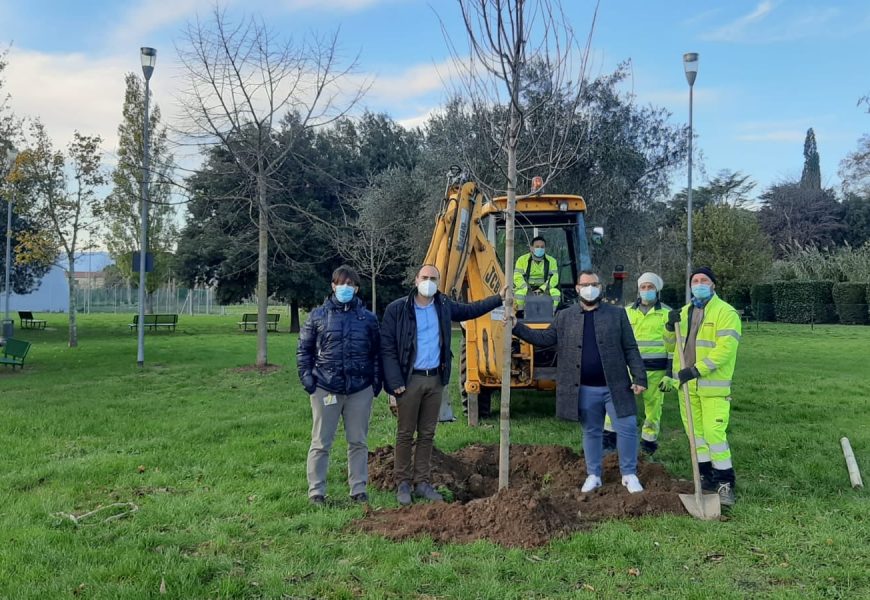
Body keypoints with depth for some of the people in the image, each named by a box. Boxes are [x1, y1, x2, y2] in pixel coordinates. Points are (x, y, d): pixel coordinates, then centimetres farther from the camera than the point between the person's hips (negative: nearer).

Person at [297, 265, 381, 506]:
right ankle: (316, 491, 14)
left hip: (360, 389, 2)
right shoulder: (318, 315, 3)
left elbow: (377, 352, 11)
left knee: (358, 442, 9)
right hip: (325, 388, -1)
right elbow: (304, 349, 6)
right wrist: (306, 376, -3)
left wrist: (376, 381, 3)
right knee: (320, 443, 4)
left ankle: (358, 489, 20)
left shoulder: (368, 318, 7)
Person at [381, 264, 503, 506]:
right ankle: (403, 483, 13)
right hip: (410, 380, -5)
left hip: (435, 379, 5)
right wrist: (395, 382, -15)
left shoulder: (444, 306, 7)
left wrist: (499, 298, 16)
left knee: (427, 434, 11)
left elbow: (471, 310, 24)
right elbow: (387, 347, -9)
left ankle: (422, 482, 20)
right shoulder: (398, 309, -8)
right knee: (405, 434, 3)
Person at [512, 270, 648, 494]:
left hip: (615, 386, -1)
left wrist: (639, 378, -6)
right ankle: (593, 475, 26)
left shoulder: (617, 314, 3)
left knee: (627, 428, 0)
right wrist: (516, 327, -7)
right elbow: (544, 338, 4)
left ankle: (629, 475, 16)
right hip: (585, 389, 1)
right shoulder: (565, 317, 6)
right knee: (591, 432, 12)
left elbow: (630, 349, 1)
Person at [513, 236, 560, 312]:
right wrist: (526, 289, -23)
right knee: (519, 293, -34)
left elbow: (554, 278, -6)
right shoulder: (522, 259, 0)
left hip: (544, 289, 1)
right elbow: (517, 278, -8)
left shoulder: (551, 261, 4)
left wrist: (542, 289, -20)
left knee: (556, 293, -28)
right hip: (526, 289, -1)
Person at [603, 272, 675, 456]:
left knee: (653, 408, 5)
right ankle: (609, 440, 1)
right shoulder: (627, 312, 9)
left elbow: (672, 346, 1)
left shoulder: (667, 313, 2)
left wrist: (669, 374, -4)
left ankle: (648, 446, 19)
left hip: (656, 370, -1)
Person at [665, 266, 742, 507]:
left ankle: (725, 483, 0)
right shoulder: (685, 311, 13)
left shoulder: (725, 312, -9)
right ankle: (707, 477, 25)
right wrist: (671, 327, -1)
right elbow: (673, 345, 21)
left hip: (713, 386, -7)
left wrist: (697, 369, -25)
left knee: (714, 433, -12)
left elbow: (726, 349, -19)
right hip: (688, 383, 7)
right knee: (695, 431, 12)